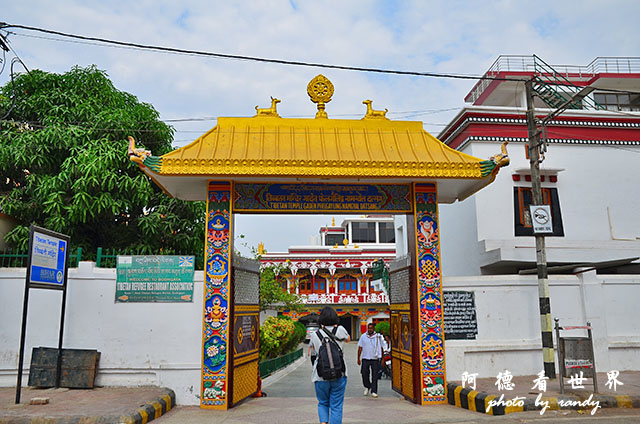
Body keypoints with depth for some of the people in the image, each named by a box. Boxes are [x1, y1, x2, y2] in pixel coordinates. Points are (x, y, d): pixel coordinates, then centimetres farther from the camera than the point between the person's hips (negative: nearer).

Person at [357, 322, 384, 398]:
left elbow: (381, 348, 7)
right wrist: (358, 358, 4)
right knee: (364, 374, 2)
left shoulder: (378, 337, 2)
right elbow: (360, 348, 8)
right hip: (365, 358, 1)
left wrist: (382, 358, 3)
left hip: (375, 359, -1)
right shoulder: (363, 336, 5)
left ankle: (374, 391, 7)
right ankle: (367, 387, 27)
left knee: (375, 376, 0)